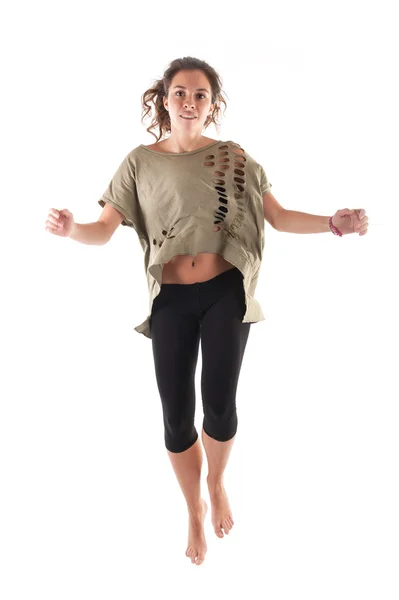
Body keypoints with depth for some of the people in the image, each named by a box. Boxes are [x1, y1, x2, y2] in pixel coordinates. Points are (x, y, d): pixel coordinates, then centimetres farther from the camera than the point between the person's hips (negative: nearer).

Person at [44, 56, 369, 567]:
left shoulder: (233, 158, 1)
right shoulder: (141, 162, 1)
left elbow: (280, 217, 0)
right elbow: (105, 229, -6)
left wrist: (334, 223, -15)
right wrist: (71, 229, -27)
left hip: (226, 293, 0)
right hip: (170, 300, 1)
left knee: (220, 404, 3)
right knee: (177, 414, 5)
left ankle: (217, 485, 38)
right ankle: (194, 509, 33)